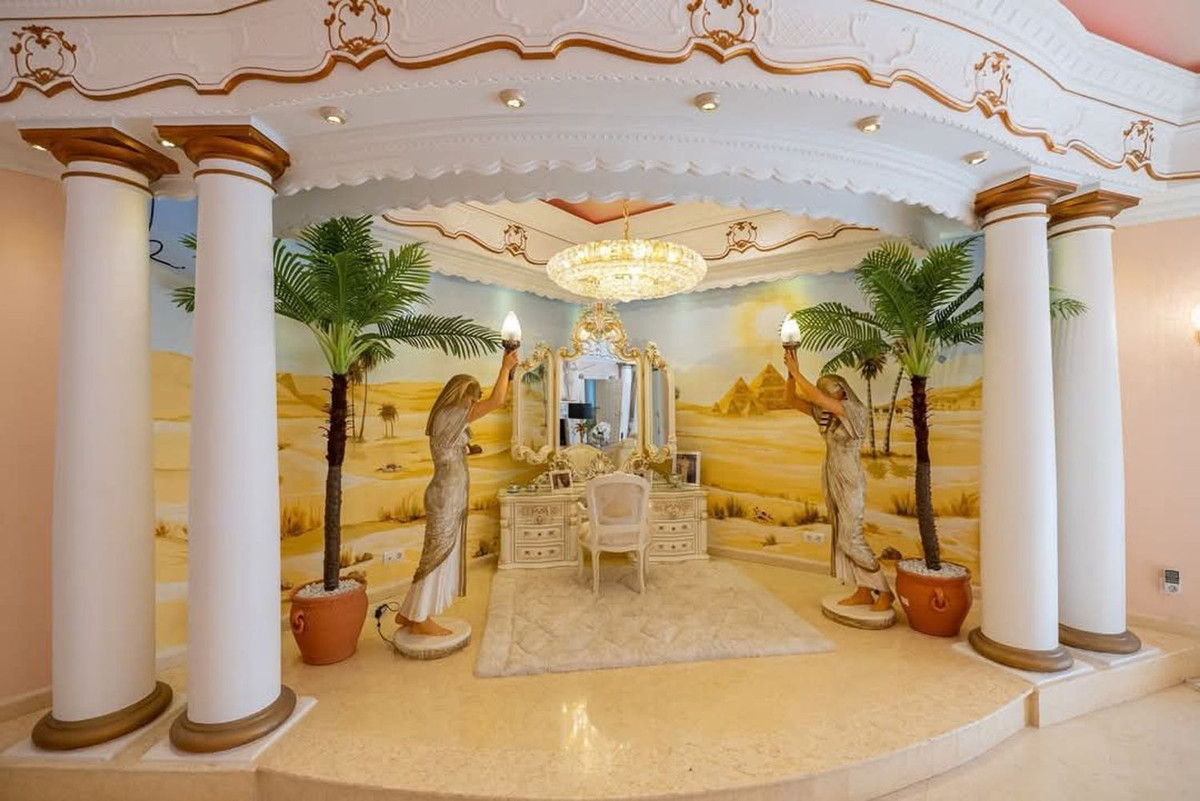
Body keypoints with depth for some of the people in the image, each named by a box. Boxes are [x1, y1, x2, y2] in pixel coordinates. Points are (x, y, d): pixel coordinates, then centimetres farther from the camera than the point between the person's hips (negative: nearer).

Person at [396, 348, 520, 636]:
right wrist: (505, 367, -13)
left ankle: (409, 612, 29)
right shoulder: (449, 415, -17)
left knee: (441, 555, 17)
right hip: (446, 497, -10)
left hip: (449, 495, 10)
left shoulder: (450, 419, 11)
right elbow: (496, 401, -22)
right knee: (438, 555, 3)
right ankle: (419, 619, 19)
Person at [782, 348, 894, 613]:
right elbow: (791, 399, 2)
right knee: (843, 538, 10)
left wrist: (796, 371, -23)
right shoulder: (825, 414, 5)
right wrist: (790, 372, -10)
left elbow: (816, 396, -29)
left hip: (849, 482, -8)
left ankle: (884, 591, 12)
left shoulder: (855, 412, -15)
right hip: (831, 480, 8)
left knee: (850, 539, -4)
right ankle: (863, 592, 20)